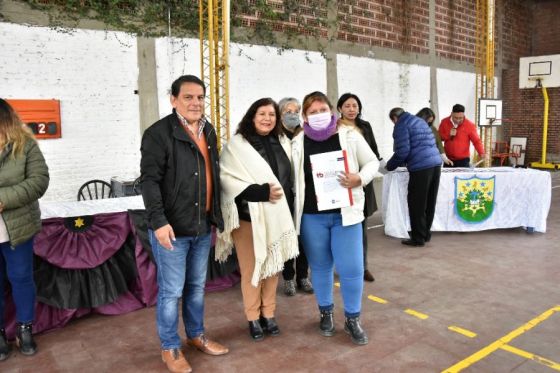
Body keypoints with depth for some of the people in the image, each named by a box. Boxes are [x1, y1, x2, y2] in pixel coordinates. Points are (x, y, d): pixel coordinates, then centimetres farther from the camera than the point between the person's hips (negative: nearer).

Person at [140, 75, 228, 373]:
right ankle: (170, 348, 23)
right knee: (171, 291, 5)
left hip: (202, 227, 7)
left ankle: (196, 335, 37)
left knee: (197, 286, 19)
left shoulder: (208, 131, 12)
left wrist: (216, 216, 17)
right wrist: (158, 222, -23)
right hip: (172, 227, -6)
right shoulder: (159, 133, -11)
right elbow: (149, 180, -16)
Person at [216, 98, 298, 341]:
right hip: (249, 216, -4)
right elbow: (227, 179, -14)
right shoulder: (237, 144, -7)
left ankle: (268, 314, 27)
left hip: (276, 216, 5)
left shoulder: (283, 142, 9)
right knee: (251, 268, 5)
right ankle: (253, 318, 20)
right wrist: (261, 192, -21)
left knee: (272, 266, 12)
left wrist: (287, 209, 10)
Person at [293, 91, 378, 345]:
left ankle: (352, 318, 20)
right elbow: (291, 177, 7)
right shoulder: (297, 144, 1)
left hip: (345, 213, -1)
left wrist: (360, 178, -13)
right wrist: (302, 196, -7)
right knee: (320, 266, 13)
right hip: (312, 216, 1)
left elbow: (372, 162, 5)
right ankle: (325, 313, 33)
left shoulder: (350, 136, -1)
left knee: (351, 268, 0)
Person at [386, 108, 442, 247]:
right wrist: (405, 161, 34)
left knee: (417, 204, 1)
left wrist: (390, 165, 6)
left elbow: (403, 151, -11)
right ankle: (426, 234, 24)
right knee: (429, 202, 14)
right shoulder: (419, 121, 24)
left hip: (421, 167, -8)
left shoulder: (401, 125, -1)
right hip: (436, 163, 8)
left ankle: (418, 238, 7)